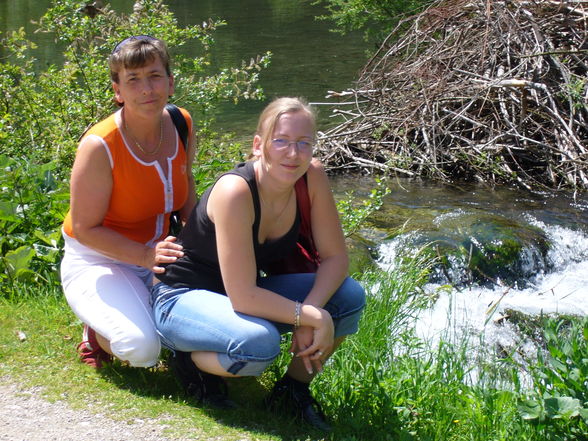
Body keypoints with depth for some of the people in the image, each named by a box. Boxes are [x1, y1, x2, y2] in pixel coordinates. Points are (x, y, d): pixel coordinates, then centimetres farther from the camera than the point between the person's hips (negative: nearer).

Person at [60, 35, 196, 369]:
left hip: (158, 254, 6)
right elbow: (85, 229, -19)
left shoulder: (181, 124, -7)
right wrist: (146, 257, -29)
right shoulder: (99, 146, -24)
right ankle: (98, 331, 7)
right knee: (142, 348, -28)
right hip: (98, 262, -5)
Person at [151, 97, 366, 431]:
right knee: (260, 344, -36)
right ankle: (190, 360, -3)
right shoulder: (235, 191, -31)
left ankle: (293, 388, 6)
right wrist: (314, 318, -27)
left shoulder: (312, 176, -14)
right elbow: (243, 299, -32)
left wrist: (309, 315, -23)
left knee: (351, 296, -12)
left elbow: (335, 258, -7)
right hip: (182, 295, -6)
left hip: (249, 294, 6)